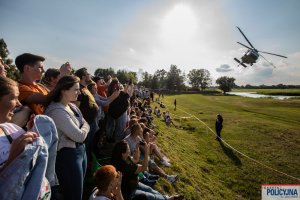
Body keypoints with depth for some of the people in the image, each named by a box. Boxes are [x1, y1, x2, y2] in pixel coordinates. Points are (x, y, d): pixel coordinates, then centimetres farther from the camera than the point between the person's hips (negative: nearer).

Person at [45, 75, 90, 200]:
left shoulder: (72, 106, 6)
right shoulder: (57, 111, -22)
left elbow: (86, 124, 11)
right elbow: (80, 136, -22)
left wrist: (83, 128, -8)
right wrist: (84, 128, -4)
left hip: (80, 150, 9)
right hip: (68, 155, -8)